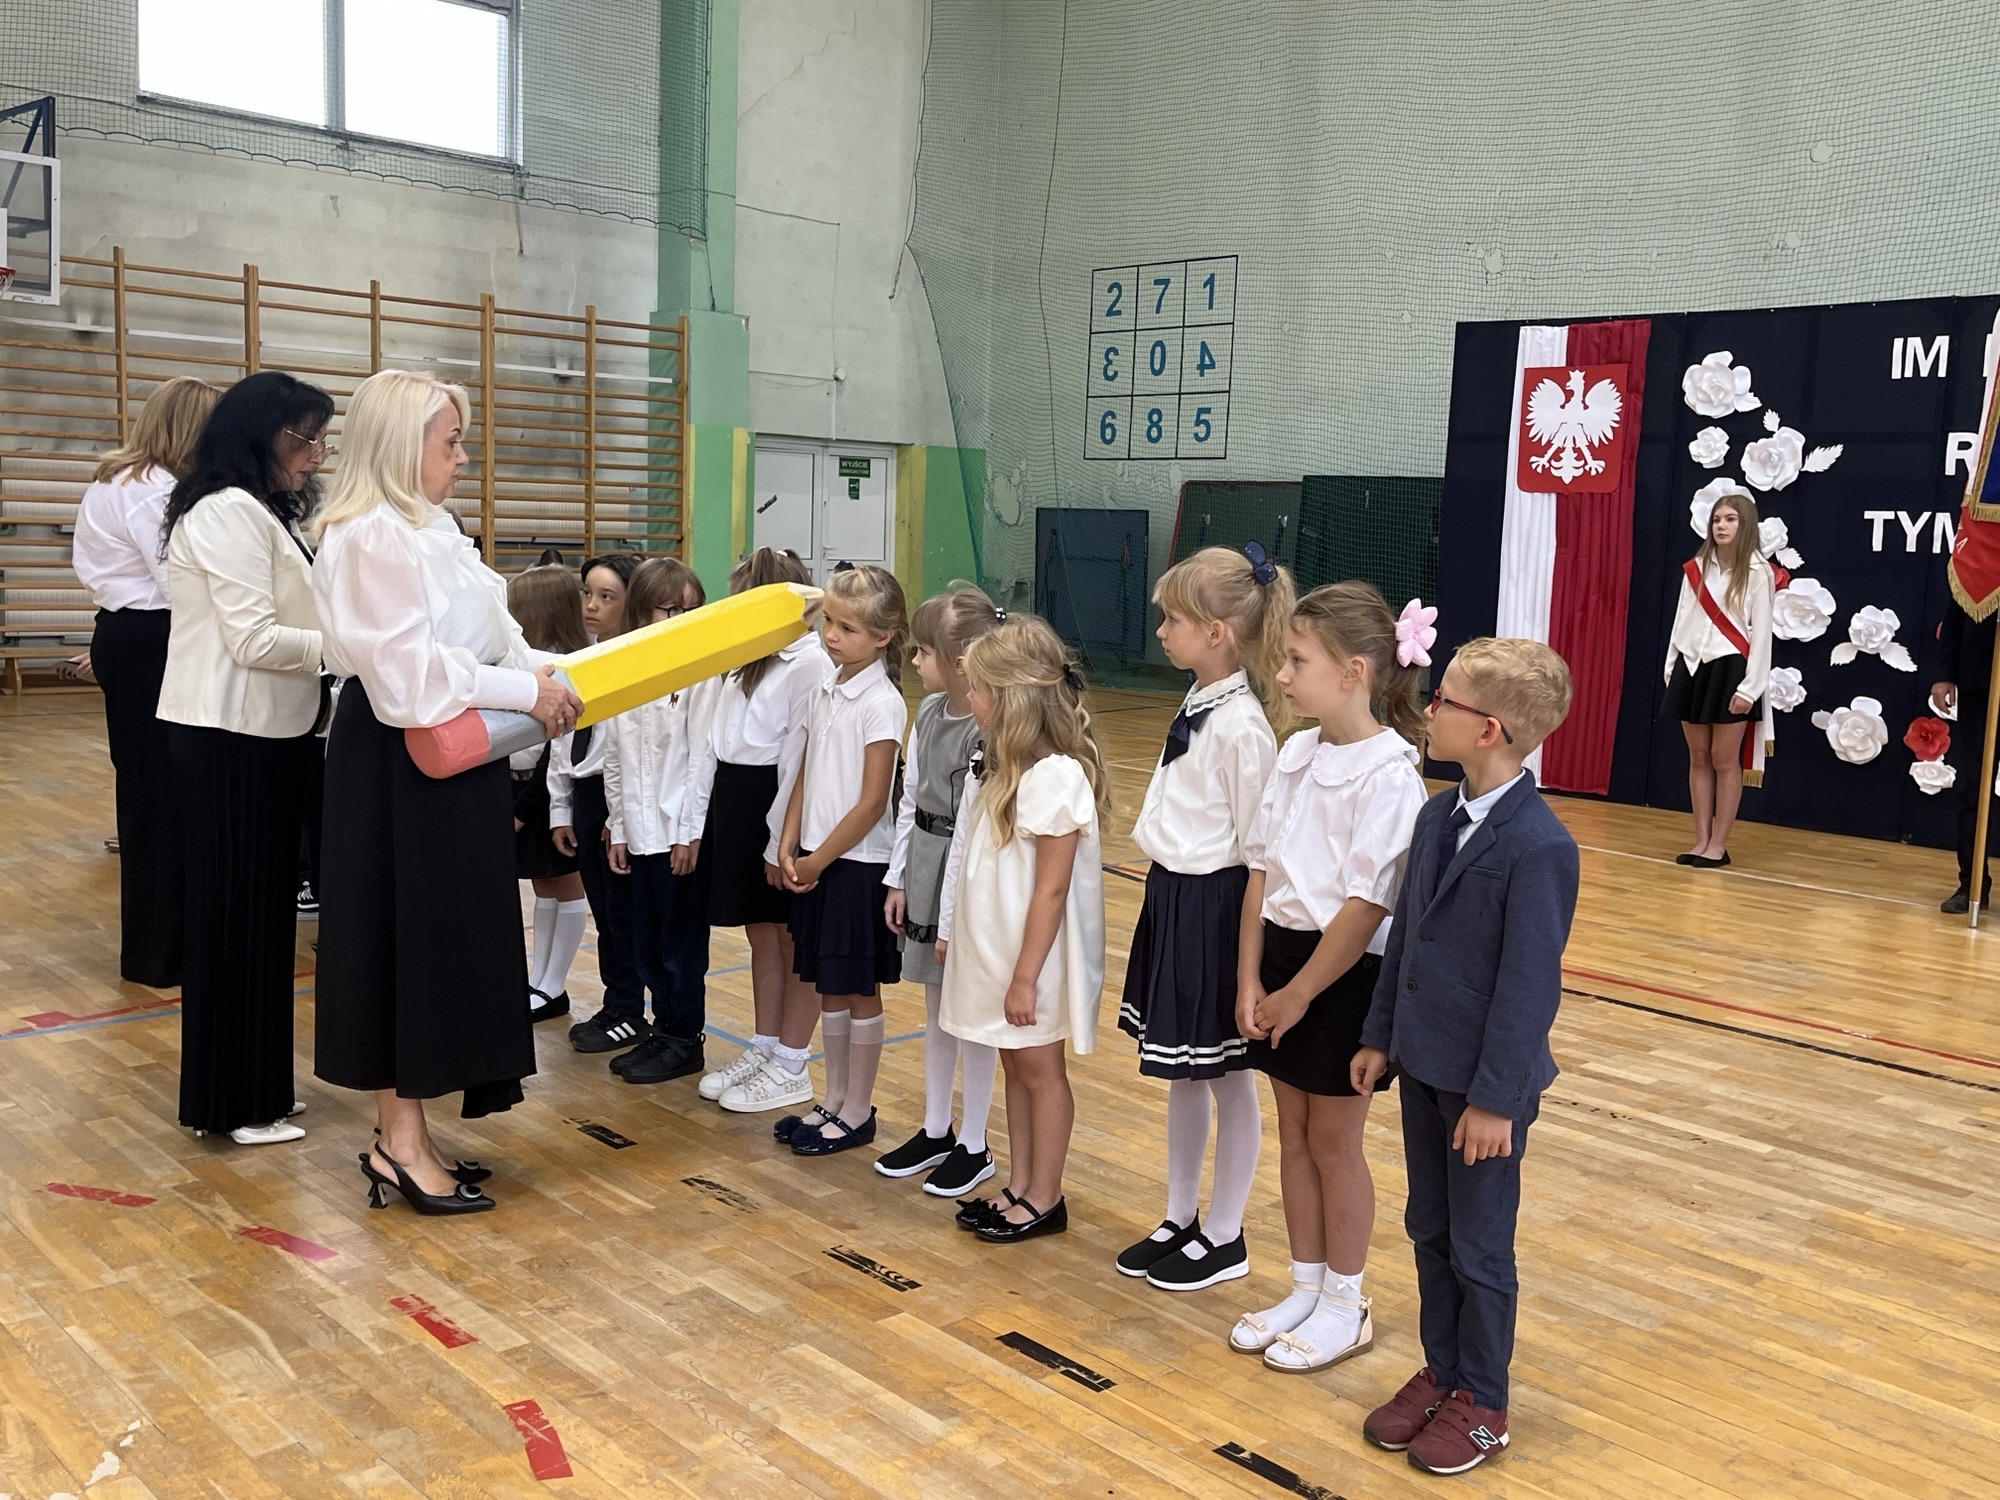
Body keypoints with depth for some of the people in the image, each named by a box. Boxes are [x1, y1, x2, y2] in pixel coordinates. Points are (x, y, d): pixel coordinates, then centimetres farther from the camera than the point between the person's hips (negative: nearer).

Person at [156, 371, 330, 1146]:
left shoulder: (261, 515, 18)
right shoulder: (229, 513, -15)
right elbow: (254, 640, -21)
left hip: (261, 732, 10)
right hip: (230, 736, -10)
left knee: (260, 907, 14)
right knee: (236, 911, -3)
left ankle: (250, 1084, 25)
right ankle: (233, 1101, 8)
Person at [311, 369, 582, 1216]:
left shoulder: (429, 531, 14)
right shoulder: (371, 538, -18)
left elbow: (477, 642, 14)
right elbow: (407, 671, -25)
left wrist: (543, 678, -2)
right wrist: (525, 689, -22)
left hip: (448, 762, 10)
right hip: (401, 767, -10)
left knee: (443, 938, 13)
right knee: (408, 939, -2)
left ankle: (403, 1133, 23)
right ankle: (401, 1145, 10)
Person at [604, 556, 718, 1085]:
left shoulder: (701, 674, -10)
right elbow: (614, 757, 11)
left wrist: (693, 832, -14)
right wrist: (619, 827, 9)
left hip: (683, 833, -6)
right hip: (640, 835, 6)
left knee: (682, 944, 4)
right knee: (646, 943, 14)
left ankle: (685, 1041, 18)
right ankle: (664, 1032, 28)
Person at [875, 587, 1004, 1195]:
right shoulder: (929, 711, 4)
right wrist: (899, 879, 11)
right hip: (924, 866, 8)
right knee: (936, 1007, 18)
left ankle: (974, 1146, 21)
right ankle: (936, 1130, 33)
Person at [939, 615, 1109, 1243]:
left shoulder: (1053, 776, -23)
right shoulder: (1005, 764, 6)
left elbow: (1052, 889, -22)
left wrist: (1026, 977, -19)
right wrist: (953, 931, 13)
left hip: (1032, 956, -8)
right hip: (994, 947, 9)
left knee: (1040, 1069, 6)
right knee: (1014, 1064, 17)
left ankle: (1044, 1199, 21)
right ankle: (1018, 1186, 29)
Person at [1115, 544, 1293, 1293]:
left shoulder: (1241, 725, -20)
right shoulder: (1197, 706, 6)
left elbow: (1256, 849, -17)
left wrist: (1247, 947, -14)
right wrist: (1169, 900, 18)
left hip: (1213, 906, -9)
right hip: (1172, 897, 9)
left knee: (1227, 1077, 8)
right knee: (1181, 1074, 18)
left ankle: (1224, 1237, 23)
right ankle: (1179, 1221, 32)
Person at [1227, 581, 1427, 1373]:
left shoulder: (1388, 774, -19)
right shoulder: (1296, 753, 3)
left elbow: (1367, 904, -20)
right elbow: (1261, 869, 4)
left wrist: (1300, 992, -14)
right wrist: (1250, 977, -1)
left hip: (1346, 973, -7)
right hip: (1280, 955, 7)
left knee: (1334, 1139, 7)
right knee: (1293, 1133, 16)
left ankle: (1345, 1306, 26)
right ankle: (1304, 1288, 32)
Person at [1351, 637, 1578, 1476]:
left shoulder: (1539, 846, -22)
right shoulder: (1437, 816, 2)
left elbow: (1530, 985, -21)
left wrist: (1495, 1098, -18)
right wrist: (1379, 1037, 11)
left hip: (1486, 1082, -7)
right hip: (1423, 1063, 7)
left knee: (1479, 1246, 9)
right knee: (1429, 1231, 19)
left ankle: (1481, 1401, 27)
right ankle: (1440, 1371, 36)